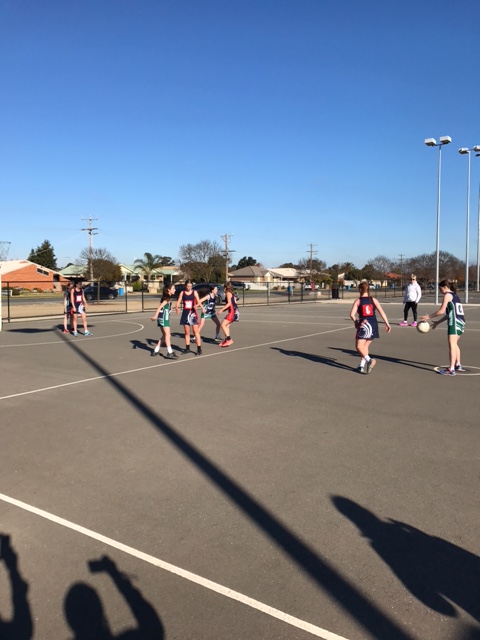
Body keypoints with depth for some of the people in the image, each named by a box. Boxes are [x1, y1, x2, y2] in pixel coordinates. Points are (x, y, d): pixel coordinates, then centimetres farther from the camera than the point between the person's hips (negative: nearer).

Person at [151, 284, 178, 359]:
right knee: (167, 334, -9)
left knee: (165, 335, 16)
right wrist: (155, 315, -29)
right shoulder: (167, 298, -12)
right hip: (164, 317, -10)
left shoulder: (167, 297, 15)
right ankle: (169, 353, -9)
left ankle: (156, 351, 20)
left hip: (164, 318, 10)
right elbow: (160, 306, -22)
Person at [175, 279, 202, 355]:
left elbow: (198, 303, -5)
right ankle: (187, 348, 19)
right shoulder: (182, 293, 5)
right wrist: (177, 308, -23)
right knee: (187, 332, 9)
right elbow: (178, 302, -1)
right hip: (185, 313, 3)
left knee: (196, 332, -6)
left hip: (193, 313, -3)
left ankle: (199, 349, -6)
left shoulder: (194, 292, 0)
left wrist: (196, 305, -29)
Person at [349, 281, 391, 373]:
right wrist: (387, 324, 0)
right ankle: (362, 366, 19)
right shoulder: (373, 300, 8)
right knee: (365, 346, 18)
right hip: (373, 325, 4)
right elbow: (382, 312, 0)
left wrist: (356, 322, 8)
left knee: (359, 346, -1)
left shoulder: (358, 301, 1)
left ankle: (369, 360, -26)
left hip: (364, 325, -4)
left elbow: (352, 314, -9)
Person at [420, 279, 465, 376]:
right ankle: (458, 365, 31)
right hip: (460, 321, 10)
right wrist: (438, 322, 24)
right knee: (454, 344, 22)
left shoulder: (447, 295, -5)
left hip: (455, 322, -10)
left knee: (452, 345, -12)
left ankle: (451, 369, -16)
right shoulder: (454, 295, 21)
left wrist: (429, 317, -7)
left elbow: (442, 311, -14)